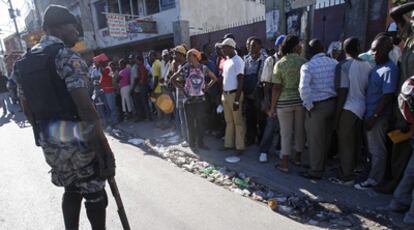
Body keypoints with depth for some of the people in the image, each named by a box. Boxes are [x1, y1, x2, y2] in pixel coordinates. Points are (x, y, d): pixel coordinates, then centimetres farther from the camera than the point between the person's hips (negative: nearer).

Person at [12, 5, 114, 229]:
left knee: (71, 189, 22)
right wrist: (102, 141, -16)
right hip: (75, 135, -8)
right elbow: (84, 105, -21)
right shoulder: (66, 55, -13)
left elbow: (28, 108, 16)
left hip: (48, 139, 8)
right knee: (94, 191, 7)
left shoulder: (23, 63, 12)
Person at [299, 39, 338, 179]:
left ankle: (316, 171, 15)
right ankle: (322, 164, 34)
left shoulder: (307, 66, -13)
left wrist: (309, 105, -13)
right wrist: (337, 100, 10)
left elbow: (304, 88, -24)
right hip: (333, 103, 6)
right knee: (326, 137, 18)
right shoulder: (335, 63, 5)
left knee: (315, 140, 5)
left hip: (317, 106, -6)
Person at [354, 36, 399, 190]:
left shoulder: (389, 69, -17)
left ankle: (374, 180, 18)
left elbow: (388, 96, -19)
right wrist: (369, 115, 11)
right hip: (370, 114, 8)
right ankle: (372, 172, 35)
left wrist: (374, 116, -18)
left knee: (377, 150, 5)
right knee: (372, 148, 19)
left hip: (378, 117, -8)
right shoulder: (376, 66, 9)